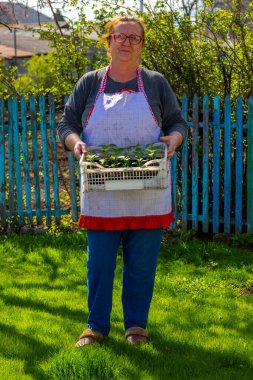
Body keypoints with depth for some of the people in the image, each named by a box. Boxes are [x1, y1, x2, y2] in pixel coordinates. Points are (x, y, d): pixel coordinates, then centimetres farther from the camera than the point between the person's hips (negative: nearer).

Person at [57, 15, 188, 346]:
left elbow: (178, 122, 11)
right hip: (101, 196, 0)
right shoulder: (89, 83, 7)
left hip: (147, 196, 0)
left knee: (142, 262, 5)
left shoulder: (156, 83, 7)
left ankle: (136, 324, 21)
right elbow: (66, 124, 9)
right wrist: (75, 142, -12)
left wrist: (173, 139, -11)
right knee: (99, 262, 5)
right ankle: (96, 325, 19)